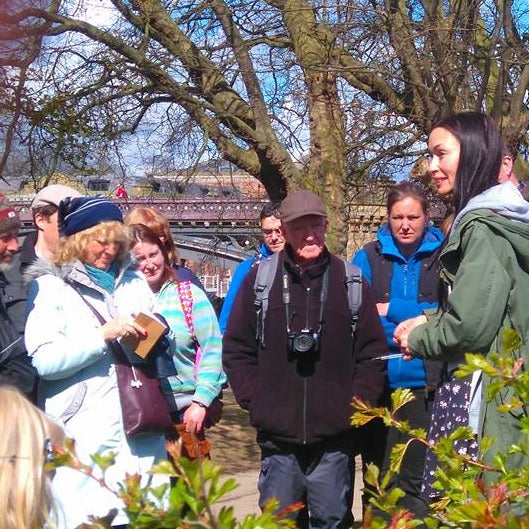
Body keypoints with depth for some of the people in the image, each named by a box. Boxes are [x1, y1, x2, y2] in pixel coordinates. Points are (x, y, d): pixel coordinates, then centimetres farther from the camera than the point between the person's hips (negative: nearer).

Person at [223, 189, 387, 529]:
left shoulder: (351, 280, 3)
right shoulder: (259, 279, 2)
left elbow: (373, 353, 6)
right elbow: (237, 350, 6)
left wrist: (356, 406, -1)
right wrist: (256, 403, -1)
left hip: (335, 440, 0)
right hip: (278, 438, 0)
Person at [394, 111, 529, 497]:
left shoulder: (483, 227, -15)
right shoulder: (498, 217, 15)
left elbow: (471, 325, -21)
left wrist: (419, 339, -3)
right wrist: (430, 320, 11)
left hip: (482, 389, -10)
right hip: (498, 381, 10)